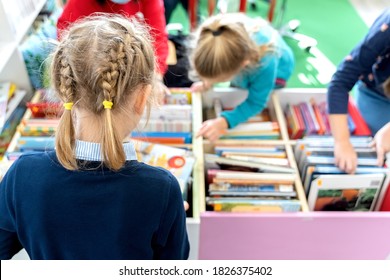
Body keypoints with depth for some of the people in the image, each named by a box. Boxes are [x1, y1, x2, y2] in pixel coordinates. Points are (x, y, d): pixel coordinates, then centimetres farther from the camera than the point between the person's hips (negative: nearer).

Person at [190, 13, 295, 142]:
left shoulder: (266, 64, -50)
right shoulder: (210, 38, -41)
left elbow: (256, 103, -34)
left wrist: (223, 122, -48)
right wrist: (207, 81, -30)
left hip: (276, 68, -3)